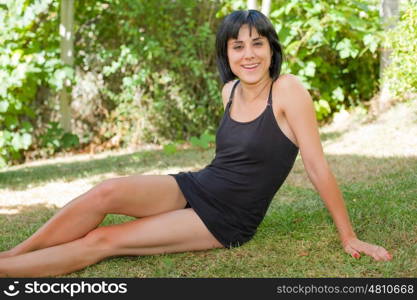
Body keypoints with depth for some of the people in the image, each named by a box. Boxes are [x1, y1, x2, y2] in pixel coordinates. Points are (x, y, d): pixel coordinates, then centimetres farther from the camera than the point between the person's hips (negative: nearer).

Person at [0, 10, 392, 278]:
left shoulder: (287, 90, -16)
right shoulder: (230, 91, 4)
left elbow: (317, 166, -15)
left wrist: (349, 238, -11)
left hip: (226, 222, -5)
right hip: (194, 187, 5)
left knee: (102, 240, -17)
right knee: (106, 192, -22)